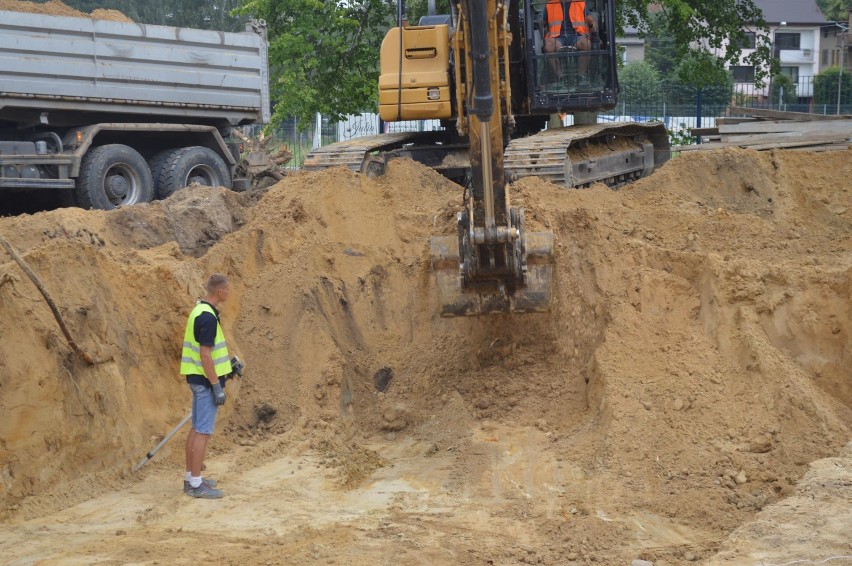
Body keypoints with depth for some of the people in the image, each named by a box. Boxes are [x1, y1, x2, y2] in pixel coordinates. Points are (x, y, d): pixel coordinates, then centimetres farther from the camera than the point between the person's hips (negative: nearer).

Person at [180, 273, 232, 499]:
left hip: (197, 378, 10)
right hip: (206, 381, -10)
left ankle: (190, 477, 21)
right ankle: (196, 484, -2)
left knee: (197, 429, 15)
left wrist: (229, 365, 24)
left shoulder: (200, 310, 11)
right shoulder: (208, 317, -21)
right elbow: (205, 355, -23)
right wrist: (217, 386, -20)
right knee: (203, 431, -6)